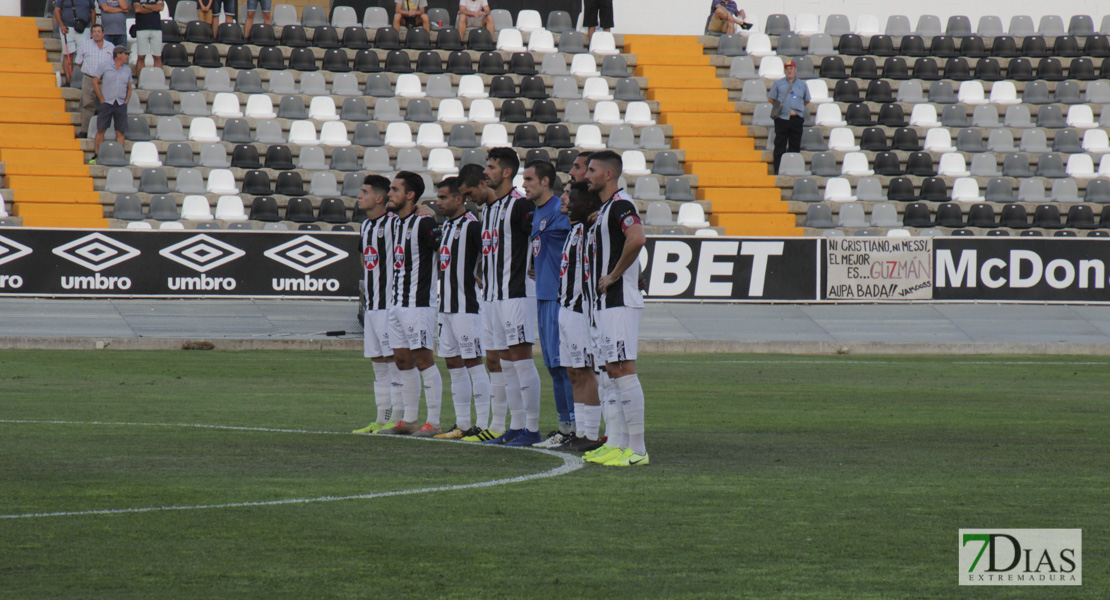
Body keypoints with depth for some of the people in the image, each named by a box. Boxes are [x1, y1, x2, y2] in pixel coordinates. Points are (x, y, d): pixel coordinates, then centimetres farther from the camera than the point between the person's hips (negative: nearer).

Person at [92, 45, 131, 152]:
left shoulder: (127, 70, 12)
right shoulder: (105, 67, 1)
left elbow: (129, 88, 20)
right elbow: (95, 82, 3)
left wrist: (126, 101, 5)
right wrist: (102, 99, -3)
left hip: (121, 104, 3)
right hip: (107, 103, -3)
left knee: (120, 132, -1)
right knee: (101, 130, -2)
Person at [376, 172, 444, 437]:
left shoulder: (424, 223, -14)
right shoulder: (397, 223, 14)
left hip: (419, 303, -9)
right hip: (397, 303, 9)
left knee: (423, 359, -8)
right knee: (402, 359, 11)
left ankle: (434, 422, -6)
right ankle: (409, 420, 16)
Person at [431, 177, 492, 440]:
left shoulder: (472, 226, -13)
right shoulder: (447, 225, 16)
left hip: (466, 307, -10)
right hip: (447, 306, 10)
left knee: (473, 362, -8)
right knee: (453, 363, 11)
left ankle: (483, 424, -7)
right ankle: (462, 424, 16)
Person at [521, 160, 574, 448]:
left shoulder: (560, 210, -12)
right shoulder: (536, 213, 17)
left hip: (560, 295, -10)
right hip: (544, 295, 10)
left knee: (563, 362, -9)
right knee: (553, 365, 11)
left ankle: (576, 425, -7)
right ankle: (565, 424, 16)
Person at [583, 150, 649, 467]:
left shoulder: (620, 204, -13)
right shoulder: (604, 208, 20)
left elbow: (636, 239, -30)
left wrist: (613, 275, -21)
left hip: (620, 301, -11)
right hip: (605, 302, 11)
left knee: (623, 370, -12)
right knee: (613, 371, 11)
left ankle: (637, 449, -14)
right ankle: (617, 443, 15)